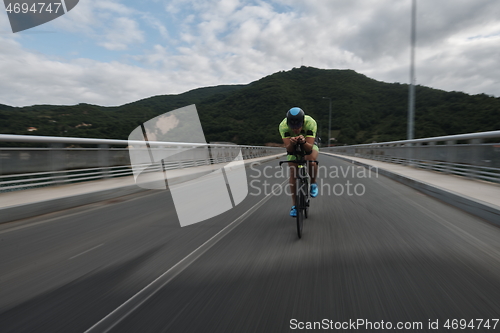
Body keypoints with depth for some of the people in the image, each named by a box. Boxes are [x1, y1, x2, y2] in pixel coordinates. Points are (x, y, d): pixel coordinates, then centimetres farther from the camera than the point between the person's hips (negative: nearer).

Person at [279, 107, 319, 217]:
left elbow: (309, 148, -40)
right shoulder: (283, 125, -34)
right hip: (293, 146, 1)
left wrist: (303, 141, -60)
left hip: (309, 143, -1)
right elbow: (288, 149, -36)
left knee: (311, 160, -33)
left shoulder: (310, 122, -37)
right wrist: (291, 143, -57)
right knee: (293, 171, -10)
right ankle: (294, 204, 1)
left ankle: (313, 183, -2)